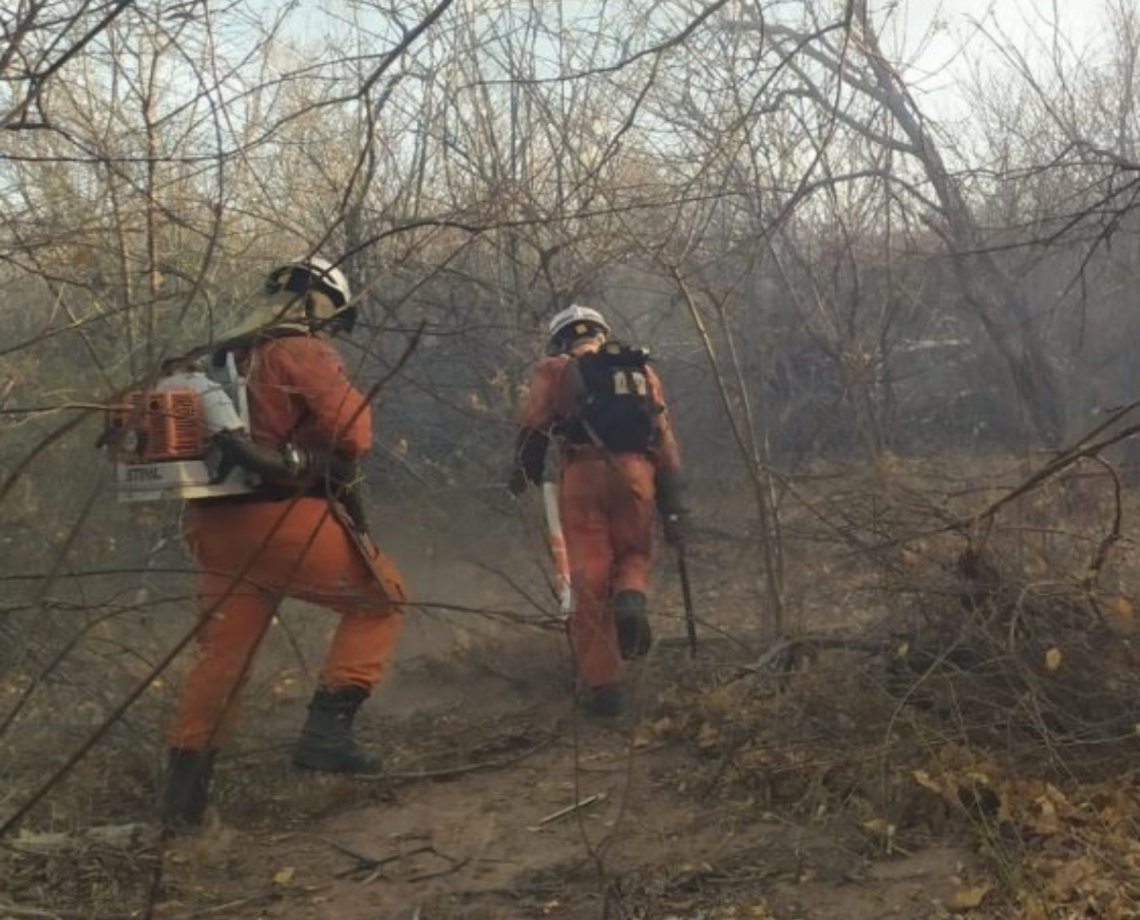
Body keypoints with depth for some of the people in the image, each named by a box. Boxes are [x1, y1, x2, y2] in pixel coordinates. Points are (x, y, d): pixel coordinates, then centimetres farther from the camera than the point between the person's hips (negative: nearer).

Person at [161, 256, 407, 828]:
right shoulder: (302, 353, -5)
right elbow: (352, 432, -10)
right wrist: (334, 472, 10)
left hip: (213, 524, 8)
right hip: (281, 518, -7)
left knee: (221, 653, 14)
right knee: (380, 598, 9)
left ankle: (184, 790, 17)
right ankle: (326, 728, -1)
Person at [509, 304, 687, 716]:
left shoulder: (554, 369, 15)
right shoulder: (642, 370, 22)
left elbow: (532, 425, 1)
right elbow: (666, 442, 16)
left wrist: (523, 471, 15)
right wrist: (673, 507, 16)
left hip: (583, 471, -2)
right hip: (636, 471, 2)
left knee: (590, 577, 3)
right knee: (634, 554, 22)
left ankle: (601, 683, 2)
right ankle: (631, 599, -12)